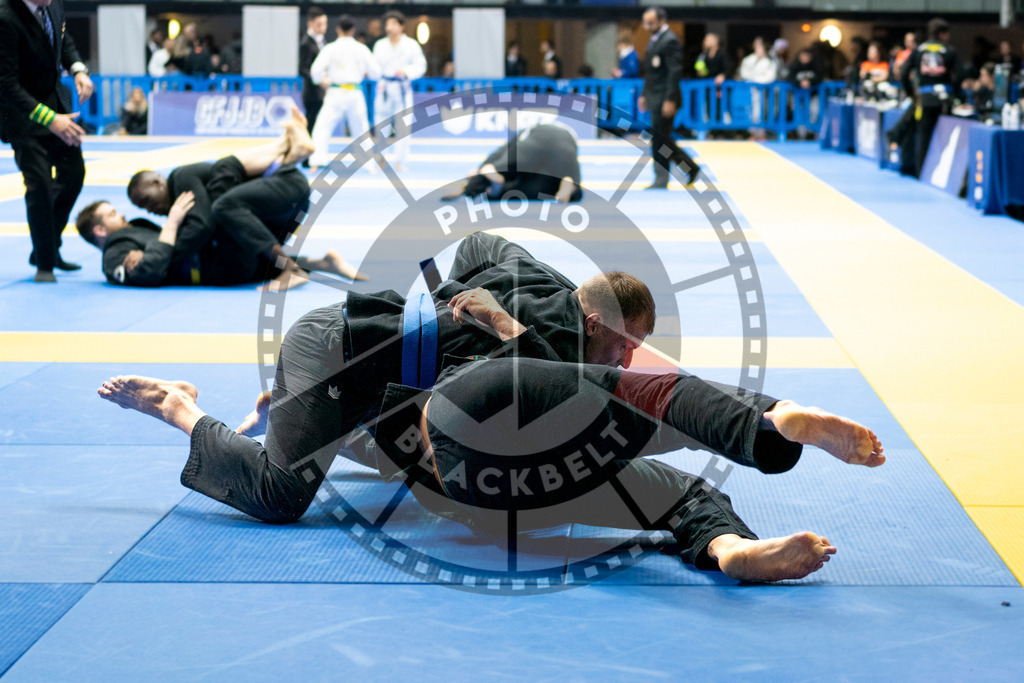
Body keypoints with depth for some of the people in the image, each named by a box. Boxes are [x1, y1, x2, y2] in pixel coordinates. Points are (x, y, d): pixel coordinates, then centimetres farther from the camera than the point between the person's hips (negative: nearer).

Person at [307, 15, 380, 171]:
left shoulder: (330, 48, -6)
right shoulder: (361, 49, -1)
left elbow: (316, 70, -12)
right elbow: (375, 72, 1)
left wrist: (321, 82, 8)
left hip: (335, 94, -2)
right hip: (355, 93, 2)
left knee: (322, 128, 2)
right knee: (361, 129, 16)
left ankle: (317, 161, -13)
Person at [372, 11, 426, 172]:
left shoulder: (411, 45, -3)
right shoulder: (380, 45, 7)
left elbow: (420, 66, -4)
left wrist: (406, 71, -20)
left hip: (402, 89, -2)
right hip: (384, 89, 2)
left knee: (402, 126, -3)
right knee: (380, 123, 3)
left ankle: (400, 161, 7)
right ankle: (380, 160, 14)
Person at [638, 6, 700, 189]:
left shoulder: (670, 40, -14)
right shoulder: (654, 40, 16)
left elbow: (674, 71, -19)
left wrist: (670, 100, -23)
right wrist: (644, 94, 18)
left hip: (665, 99, -10)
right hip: (655, 98, 10)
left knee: (659, 140, -6)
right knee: (662, 140, 11)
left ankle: (661, 180, 1)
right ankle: (690, 167, 21)